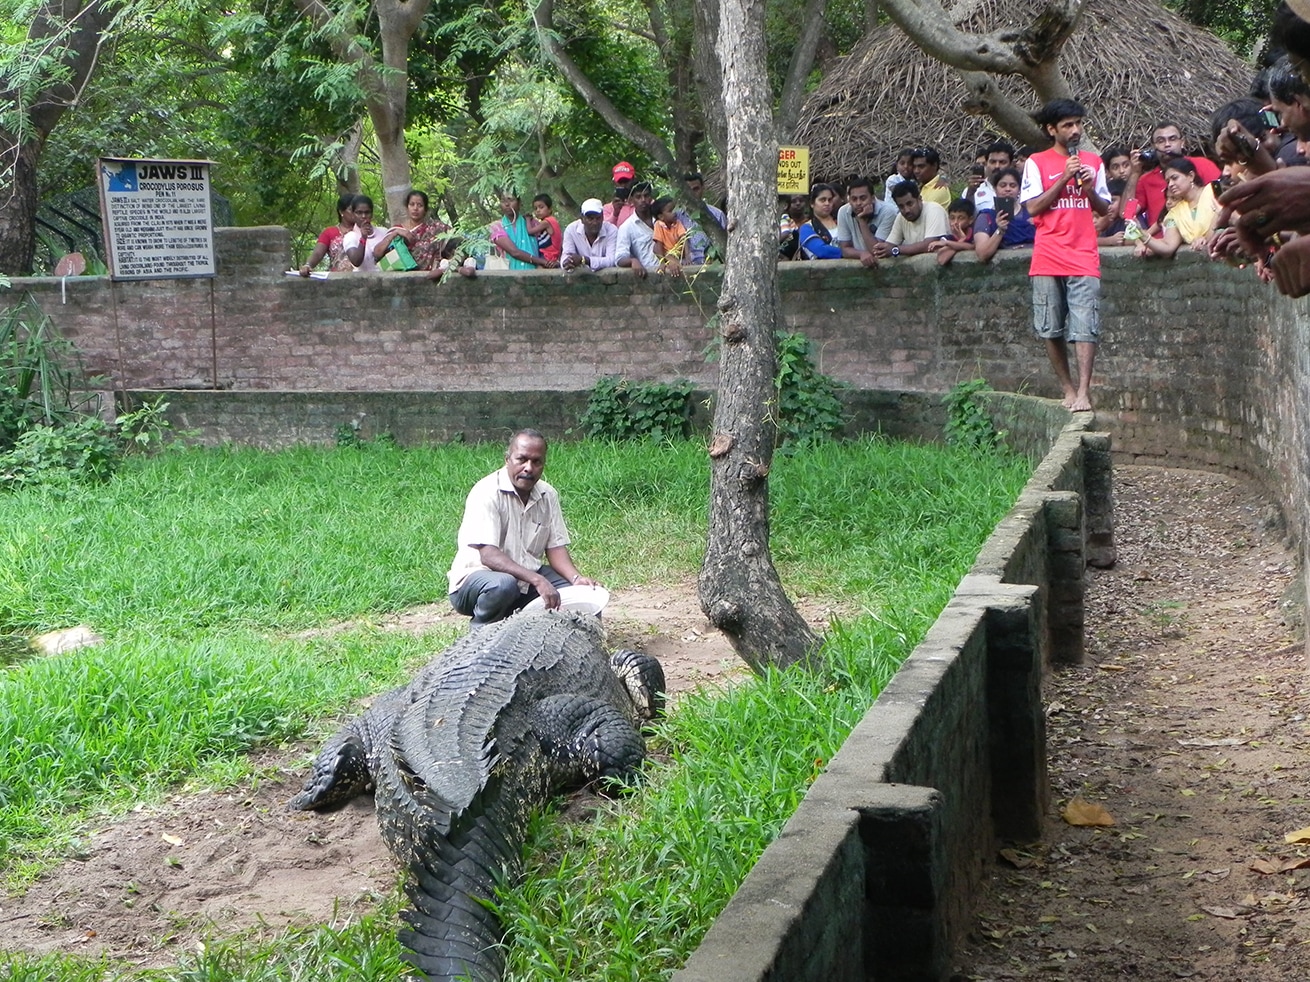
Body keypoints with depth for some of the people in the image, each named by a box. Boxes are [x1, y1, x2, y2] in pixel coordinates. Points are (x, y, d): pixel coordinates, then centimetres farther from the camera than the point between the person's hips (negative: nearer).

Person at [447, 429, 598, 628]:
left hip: (527, 576, 6)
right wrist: (537, 580, -37)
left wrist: (576, 578, -16)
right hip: (477, 578, -6)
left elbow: (555, 547, 4)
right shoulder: (487, 492, -19)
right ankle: (482, 632, -9)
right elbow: (488, 555, -28)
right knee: (503, 584, -40)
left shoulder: (548, 495, 2)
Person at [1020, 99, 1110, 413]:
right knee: (1051, 330, 3)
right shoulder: (1037, 163, 4)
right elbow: (1033, 208, -4)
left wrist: (1090, 189, -4)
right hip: (1048, 260, -1)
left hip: (1083, 259, 1)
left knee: (1085, 328, -9)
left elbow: (1104, 209, 16)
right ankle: (1068, 389, 15)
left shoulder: (1093, 162, 14)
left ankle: (1083, 392, -12)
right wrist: (1064, 178, -9)